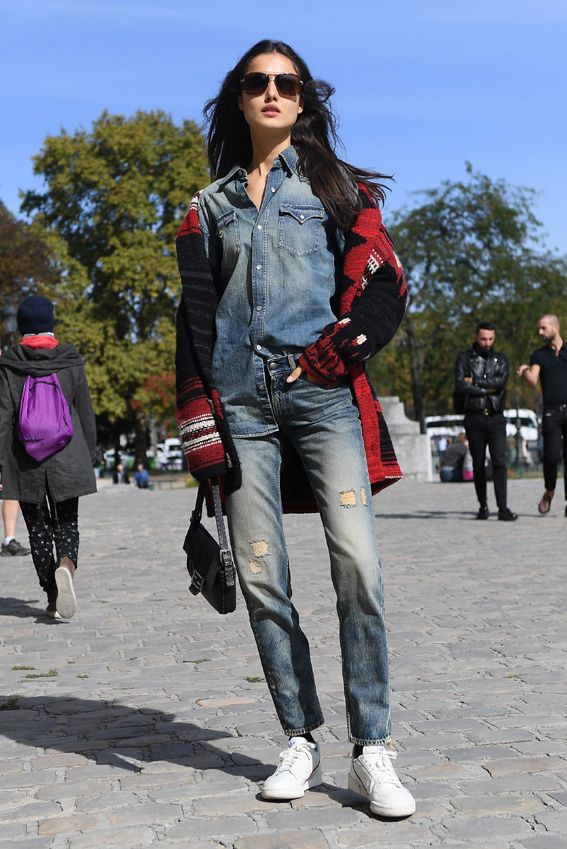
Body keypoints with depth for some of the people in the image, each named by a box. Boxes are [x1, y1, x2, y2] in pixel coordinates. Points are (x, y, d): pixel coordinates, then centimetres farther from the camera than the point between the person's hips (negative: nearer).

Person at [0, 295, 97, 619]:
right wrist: (91, 456, 13)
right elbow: (86, 415, 4)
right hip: (67, 460, 0)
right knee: (67, 523, 11)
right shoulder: (71, 362, 0)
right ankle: (66, 563, -21)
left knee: (38, 529, 10)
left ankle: (53, 597, 10)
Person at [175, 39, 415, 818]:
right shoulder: (211, 206, 19)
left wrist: (338, 352, -11)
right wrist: (200, 425, 3)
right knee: (261, 578, -1)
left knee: (357, 564, -14)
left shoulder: (337, 185, 14)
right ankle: (301, 745, 10)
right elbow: (195, 321, 13)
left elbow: (386, 283, 5)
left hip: (323, 395, -2)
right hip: (241, 402, 2)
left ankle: (372, 754, -8)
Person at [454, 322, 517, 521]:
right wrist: (487, 389, -6)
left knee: (499, 462, -10)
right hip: (474, 417, 0)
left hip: (496, 417, 0)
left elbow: (501, 381, -7)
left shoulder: (501, 359, 13)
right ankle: (483, 506, 16)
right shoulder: (464, 358, 7)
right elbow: (460, 386, -8)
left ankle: (503, 508, -12)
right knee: (478, 464, 4)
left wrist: (474, 381, -6)